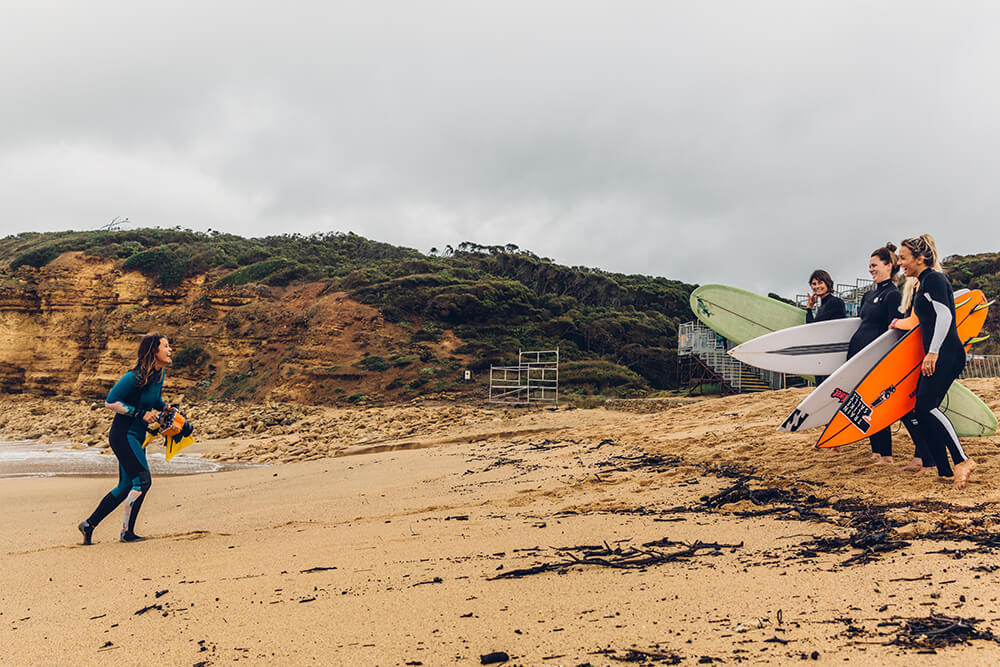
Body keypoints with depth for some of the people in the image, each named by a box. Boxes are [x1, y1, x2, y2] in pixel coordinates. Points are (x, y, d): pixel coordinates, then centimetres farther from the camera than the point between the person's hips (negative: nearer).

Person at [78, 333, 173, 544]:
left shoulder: (160, 375, 5)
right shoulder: (136, 377, -20)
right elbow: (110, 402, -17)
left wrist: (166, 407, 4)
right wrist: (140, 413, -21)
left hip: (137, 437, 9)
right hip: (123, 434, -9)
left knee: (126, 487, 12)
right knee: (142, 481, -11)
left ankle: (89, 524, 25)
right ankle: (127, 532, 1)